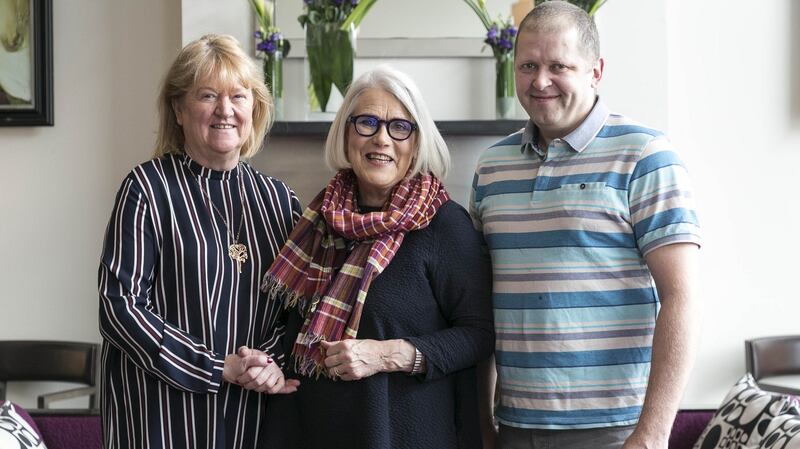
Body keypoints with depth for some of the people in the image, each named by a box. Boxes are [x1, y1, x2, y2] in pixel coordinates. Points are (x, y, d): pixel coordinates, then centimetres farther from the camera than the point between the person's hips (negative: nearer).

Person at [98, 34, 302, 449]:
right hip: (162, 414, -4)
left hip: (252, 412, 4)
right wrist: (220, 368, -15)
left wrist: (272, 361, -10)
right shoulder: (148, 188, -6)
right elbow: (119, 306, -12)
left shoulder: (277, 198, 7)